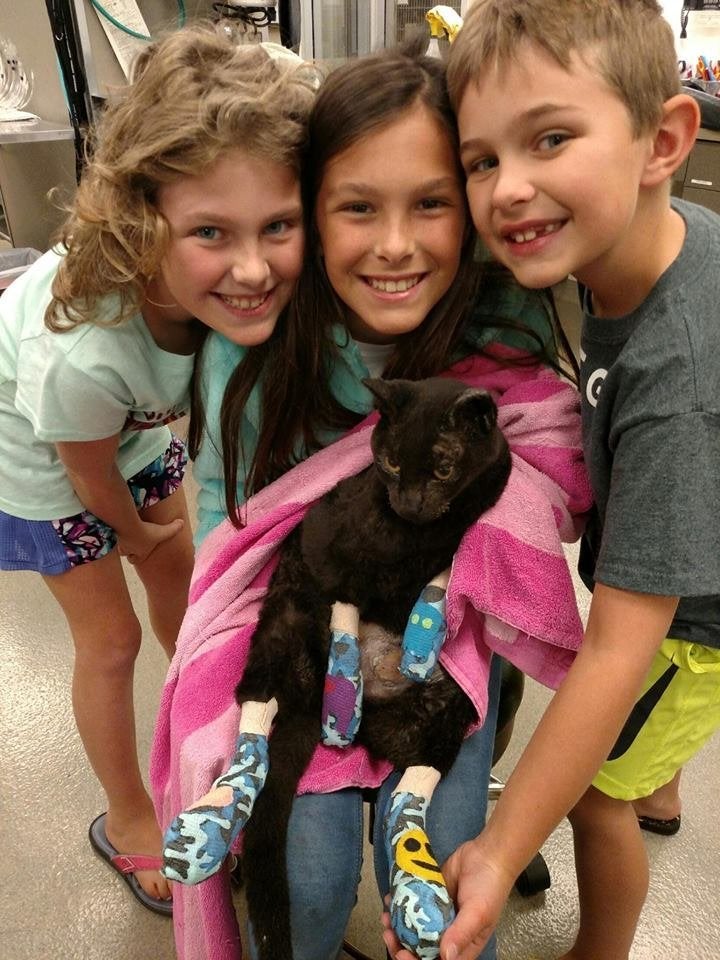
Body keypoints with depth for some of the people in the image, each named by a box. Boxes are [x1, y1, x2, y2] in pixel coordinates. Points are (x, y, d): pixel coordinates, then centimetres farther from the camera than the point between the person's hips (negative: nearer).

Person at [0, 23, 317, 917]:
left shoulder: (222, 283, -33)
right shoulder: (82, 352, -45)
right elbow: (90, 472, -23)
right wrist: (137, 532, -3)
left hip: (139, 424, 5)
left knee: (182, 579, 20)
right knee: (110, 640, 6)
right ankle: (127, 822, 33)